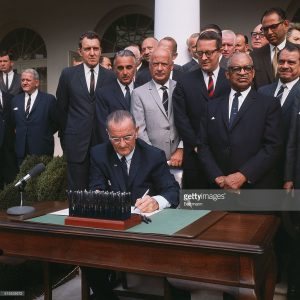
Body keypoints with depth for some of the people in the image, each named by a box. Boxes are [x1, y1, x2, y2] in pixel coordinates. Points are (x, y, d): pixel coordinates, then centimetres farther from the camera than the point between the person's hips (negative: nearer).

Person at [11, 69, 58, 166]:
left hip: (42, 148, -3)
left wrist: (46, 135, -1)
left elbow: (56, 122, 1)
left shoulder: (49, 99, -2)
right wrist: (19, 134, 6)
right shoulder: (16, 100, 12)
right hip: (21, 149, 4)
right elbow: (13, 122, 19)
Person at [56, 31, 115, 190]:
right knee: (77, 189, 6)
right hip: (76, 141, 0)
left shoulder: (111, 76, 3)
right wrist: (64, 136, 11)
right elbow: (61, 108, 9)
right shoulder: (68, 74, 3)